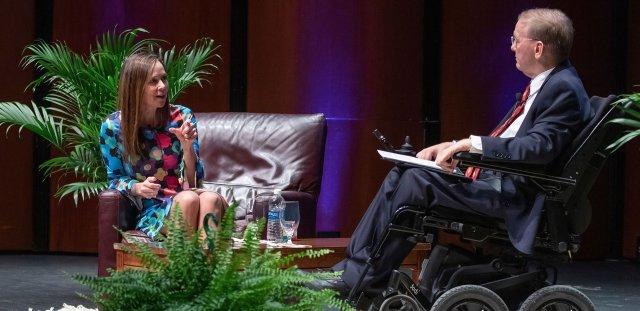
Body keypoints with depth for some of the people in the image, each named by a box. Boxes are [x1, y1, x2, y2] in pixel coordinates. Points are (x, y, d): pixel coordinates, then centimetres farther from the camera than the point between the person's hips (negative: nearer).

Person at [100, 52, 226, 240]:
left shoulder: (182, 117, 6)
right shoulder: (113, 127, 1)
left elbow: (194, 181, 6)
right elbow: (115, 180, 9)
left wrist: (187, 147, -13)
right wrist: (137, 187, -12)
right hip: (149, 210, -2)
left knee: (210, 199, -35)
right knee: (188, 199, -36)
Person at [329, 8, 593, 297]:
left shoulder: (564, 89, -13)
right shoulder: (543, 84, 17)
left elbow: (539, 148, -25)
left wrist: (472, 144, -23)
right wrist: (451, 147, 10)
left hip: (513, 193, -10)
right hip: (495, 174, 10)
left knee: (416, 181, -18)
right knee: (401, 174, 2)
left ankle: (364, 278, -11)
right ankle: (351, 268, -2)